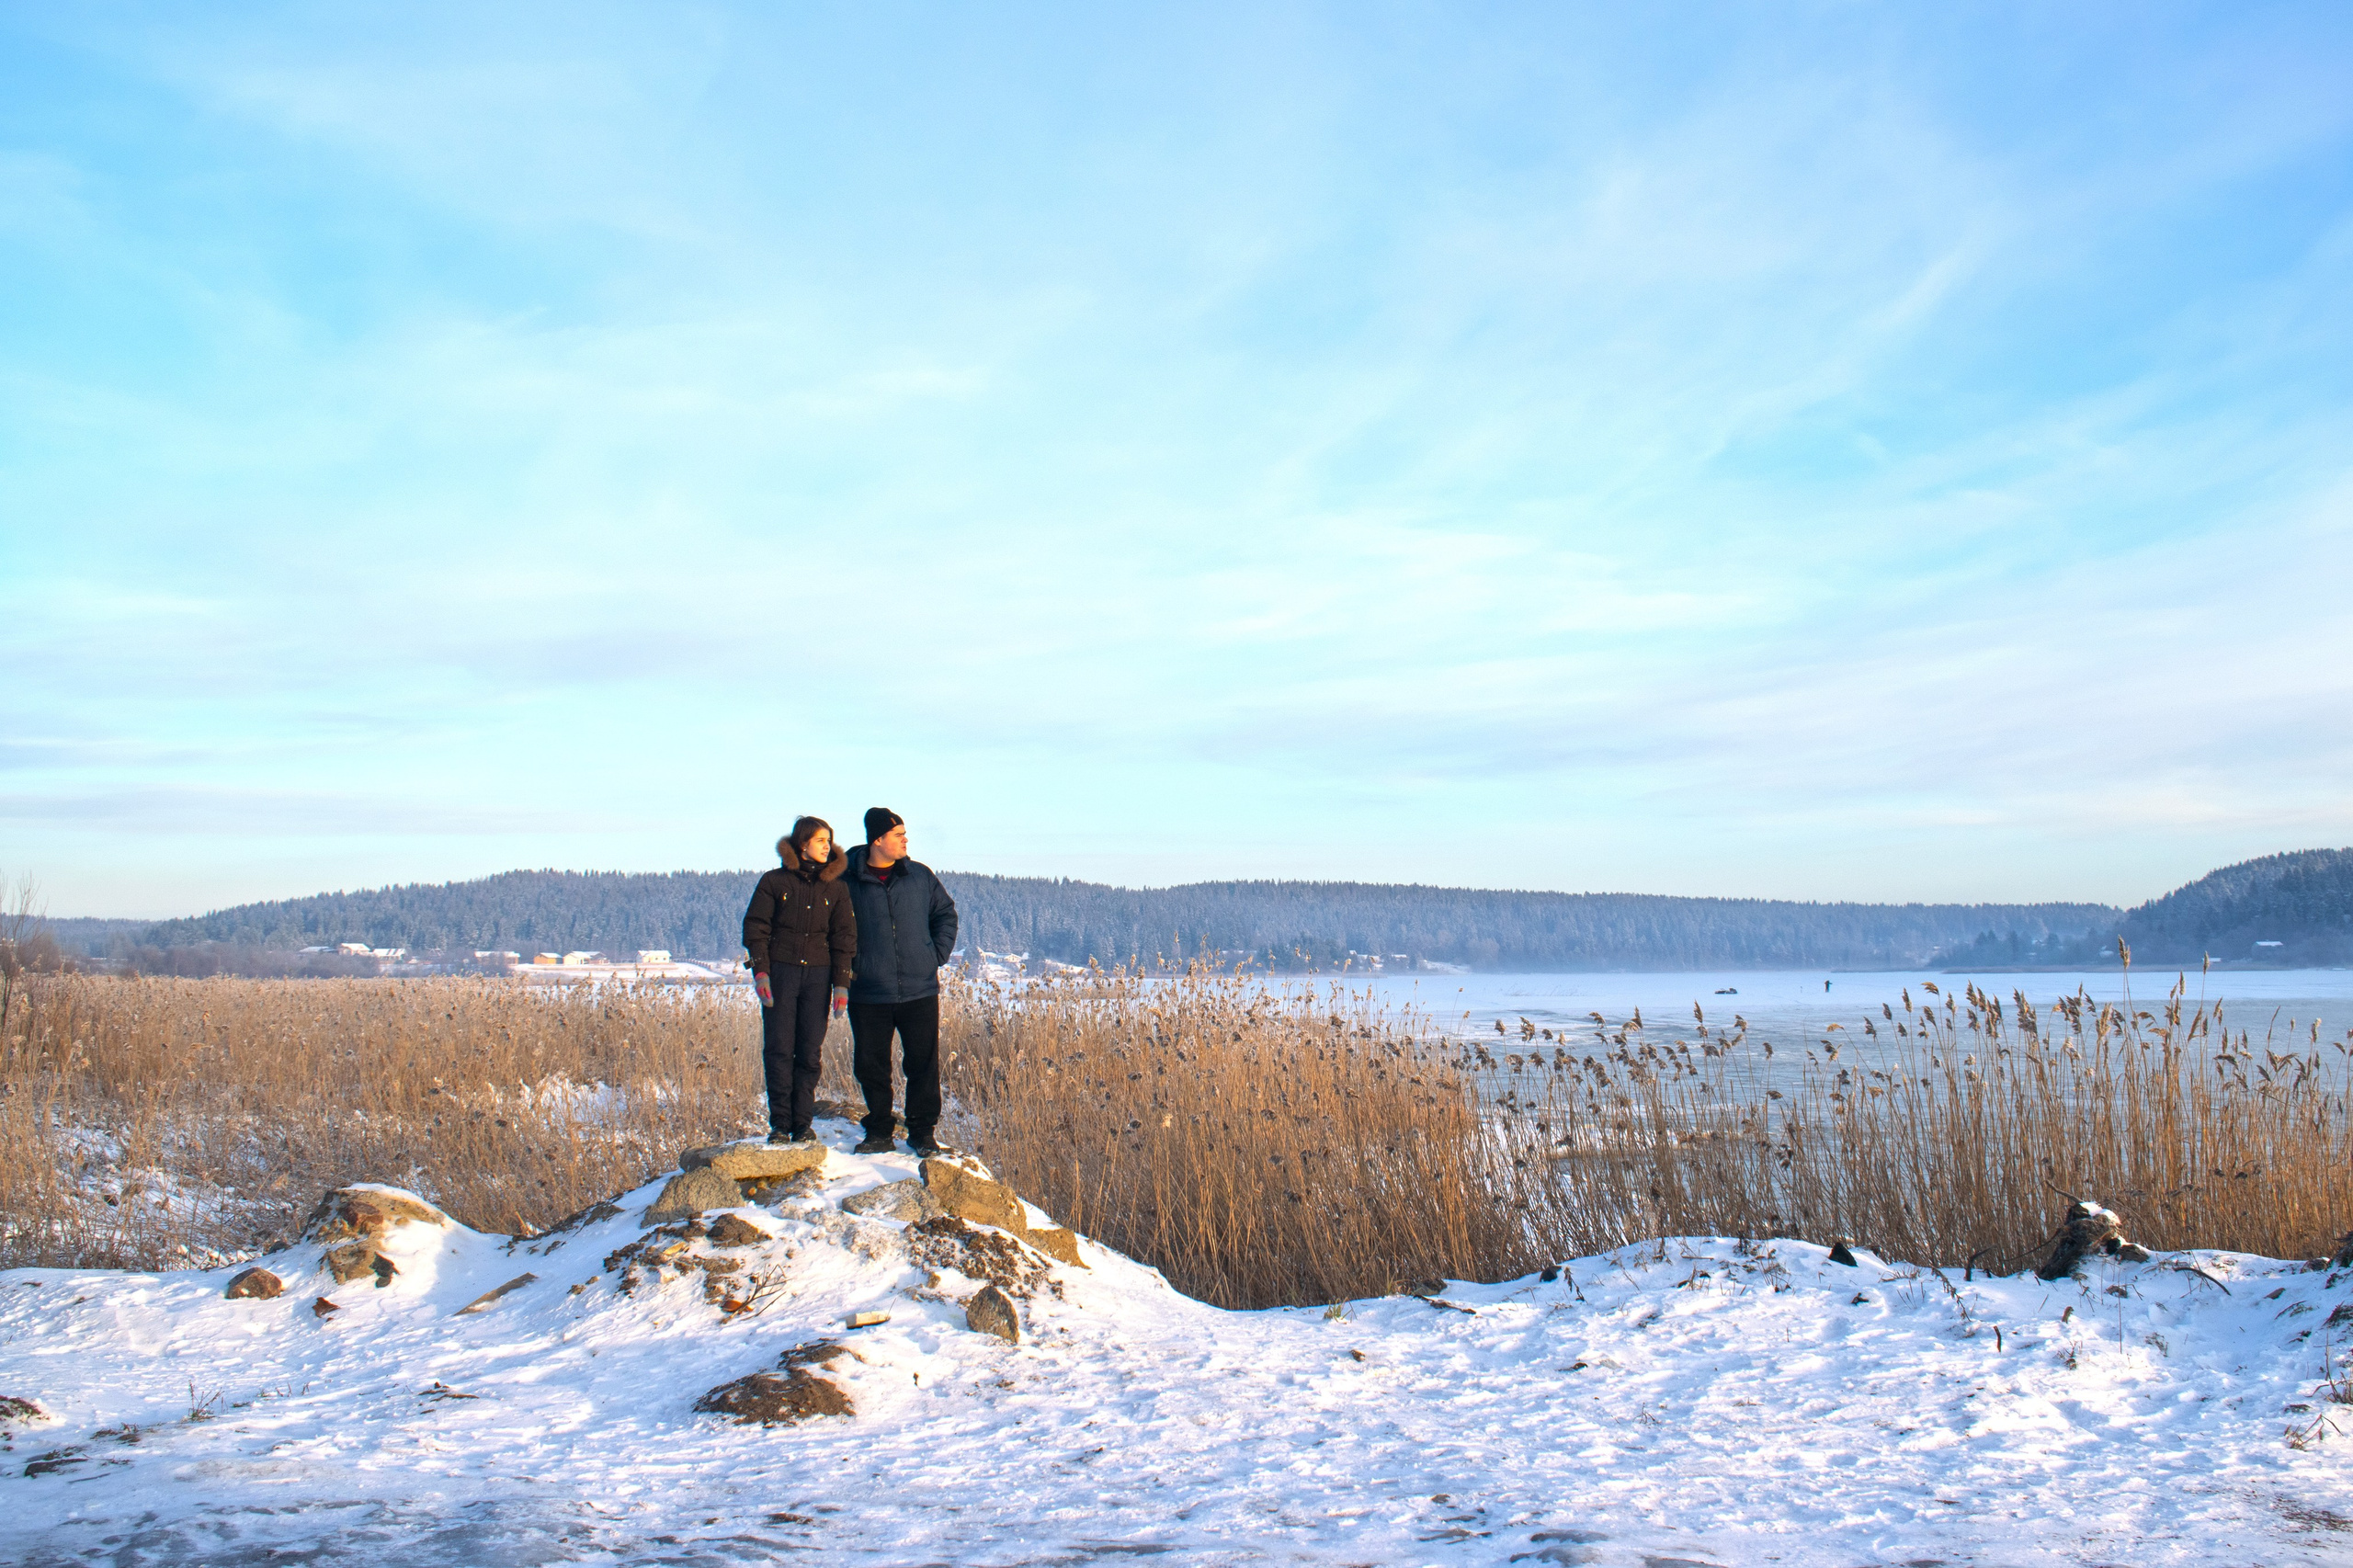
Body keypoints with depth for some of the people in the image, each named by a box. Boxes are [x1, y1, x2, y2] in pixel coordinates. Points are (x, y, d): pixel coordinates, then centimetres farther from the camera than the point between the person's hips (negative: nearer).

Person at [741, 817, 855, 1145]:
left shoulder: (836, 889, 8)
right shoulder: (774, 882, 2)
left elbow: (844, 937, 8)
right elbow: (755, 928, 2)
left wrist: (841, 983, 0)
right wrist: (760, 971, -8)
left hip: (817, 974, 2)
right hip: (780, 972, -2)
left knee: (810, 1052, 1)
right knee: (778, 1048, -3)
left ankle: (803, 1124, 8)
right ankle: (780, 1124, 3)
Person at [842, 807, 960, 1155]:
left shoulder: (920, 876, 5)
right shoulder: (847, 883, -2)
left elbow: (945, 914, 17)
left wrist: (937, 954, 6)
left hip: (919, 992, 1)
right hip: (868, 995, -1)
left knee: (924, 1062, 1)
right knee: (870, 1064, 4)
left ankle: (923, 1130, 11)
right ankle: (879, 1130, 18)